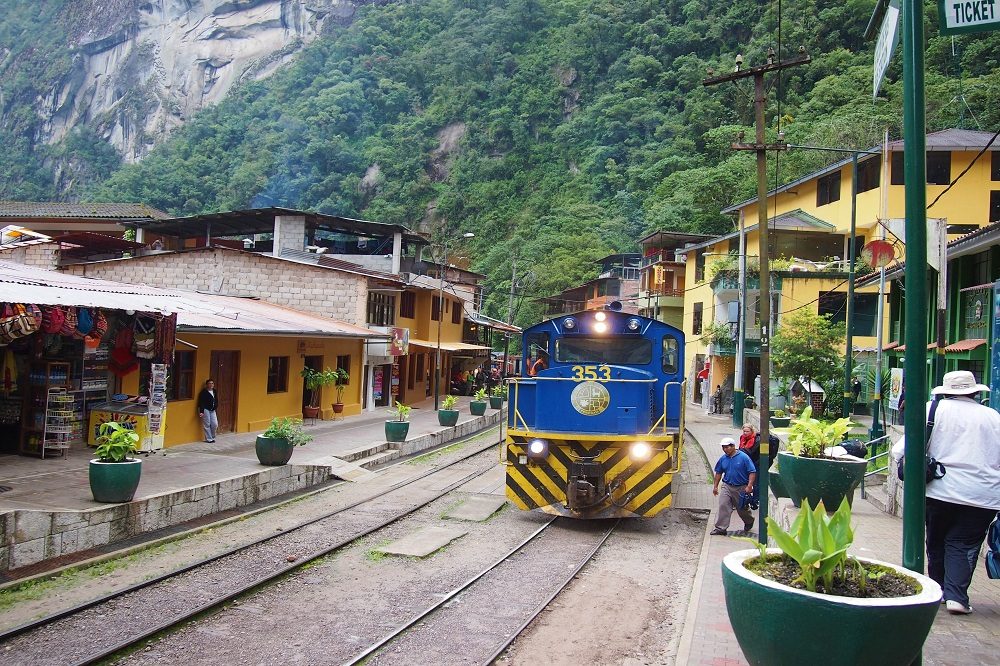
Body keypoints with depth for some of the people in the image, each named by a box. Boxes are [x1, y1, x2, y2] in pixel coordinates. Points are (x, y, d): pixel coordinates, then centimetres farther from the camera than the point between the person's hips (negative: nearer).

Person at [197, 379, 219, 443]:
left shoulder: (214, 391, 9)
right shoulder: (204, 392, -11)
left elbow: (216, 401, 17)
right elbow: (201, 403, -14)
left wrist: (215, 406, 2)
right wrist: (201, 411, -20)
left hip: (212, 410, 6)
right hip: (205, 410, -6)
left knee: (215, 424, 3)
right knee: (207, 425, 0)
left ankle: (212, 437, 22)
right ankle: (209, 439, 8)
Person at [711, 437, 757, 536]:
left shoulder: (744, 457, -14)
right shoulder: (723, 459, 1)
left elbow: (752, 472, -14)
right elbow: (719, 472, 12)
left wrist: (749, 486, -21)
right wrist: (715, 486, 11)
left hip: (741, 488, -3)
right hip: (726, 486, 3)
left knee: (743, 508, 15)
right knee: (723, 506, -11)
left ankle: (749, 523, 44)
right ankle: (721, 528, -7)